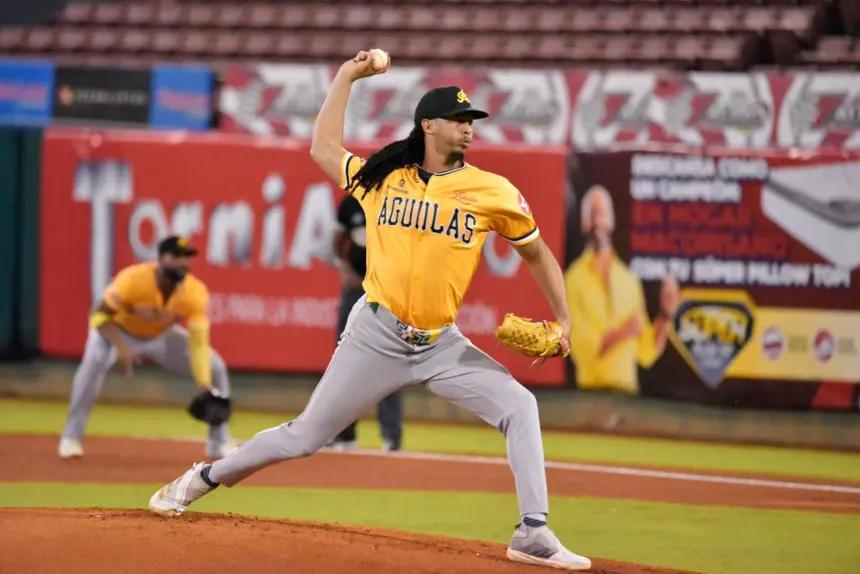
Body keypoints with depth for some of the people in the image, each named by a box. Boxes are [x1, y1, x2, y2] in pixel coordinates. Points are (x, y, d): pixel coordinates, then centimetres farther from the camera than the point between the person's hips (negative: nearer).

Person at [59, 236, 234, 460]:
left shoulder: (195, 292, -28)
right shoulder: (133, 280, -37)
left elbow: (199, 342, -30)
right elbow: (99, 316, -31)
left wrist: (205, 388, -42)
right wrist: (121, 347, -49)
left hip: (162, 336, 4)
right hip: (119, 330, -4)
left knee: (215, 367, -7)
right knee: (94, 361, -35)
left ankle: (219, 443, 9)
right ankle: (71, 438, -23)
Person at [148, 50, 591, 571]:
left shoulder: (491, 192, -2)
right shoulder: (382, 178, 3)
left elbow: (537, 252, 7)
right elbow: (325, 148, 18)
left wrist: (563, 320, -3)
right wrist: (347, 78, 18)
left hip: (442, 344, 1)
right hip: (376, 337, -1)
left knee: (519, 407, -19)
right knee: (306, 436, 4)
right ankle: (202, 479, 23)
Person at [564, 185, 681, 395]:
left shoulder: (629, 280, 11)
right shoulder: (574, 279, -3)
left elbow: (645, 353, 10)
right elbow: (582, 347, -12)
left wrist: (664, 315, -2)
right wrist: (621, 333, -16)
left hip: (627, 392, 4)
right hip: (592, 390, -4)